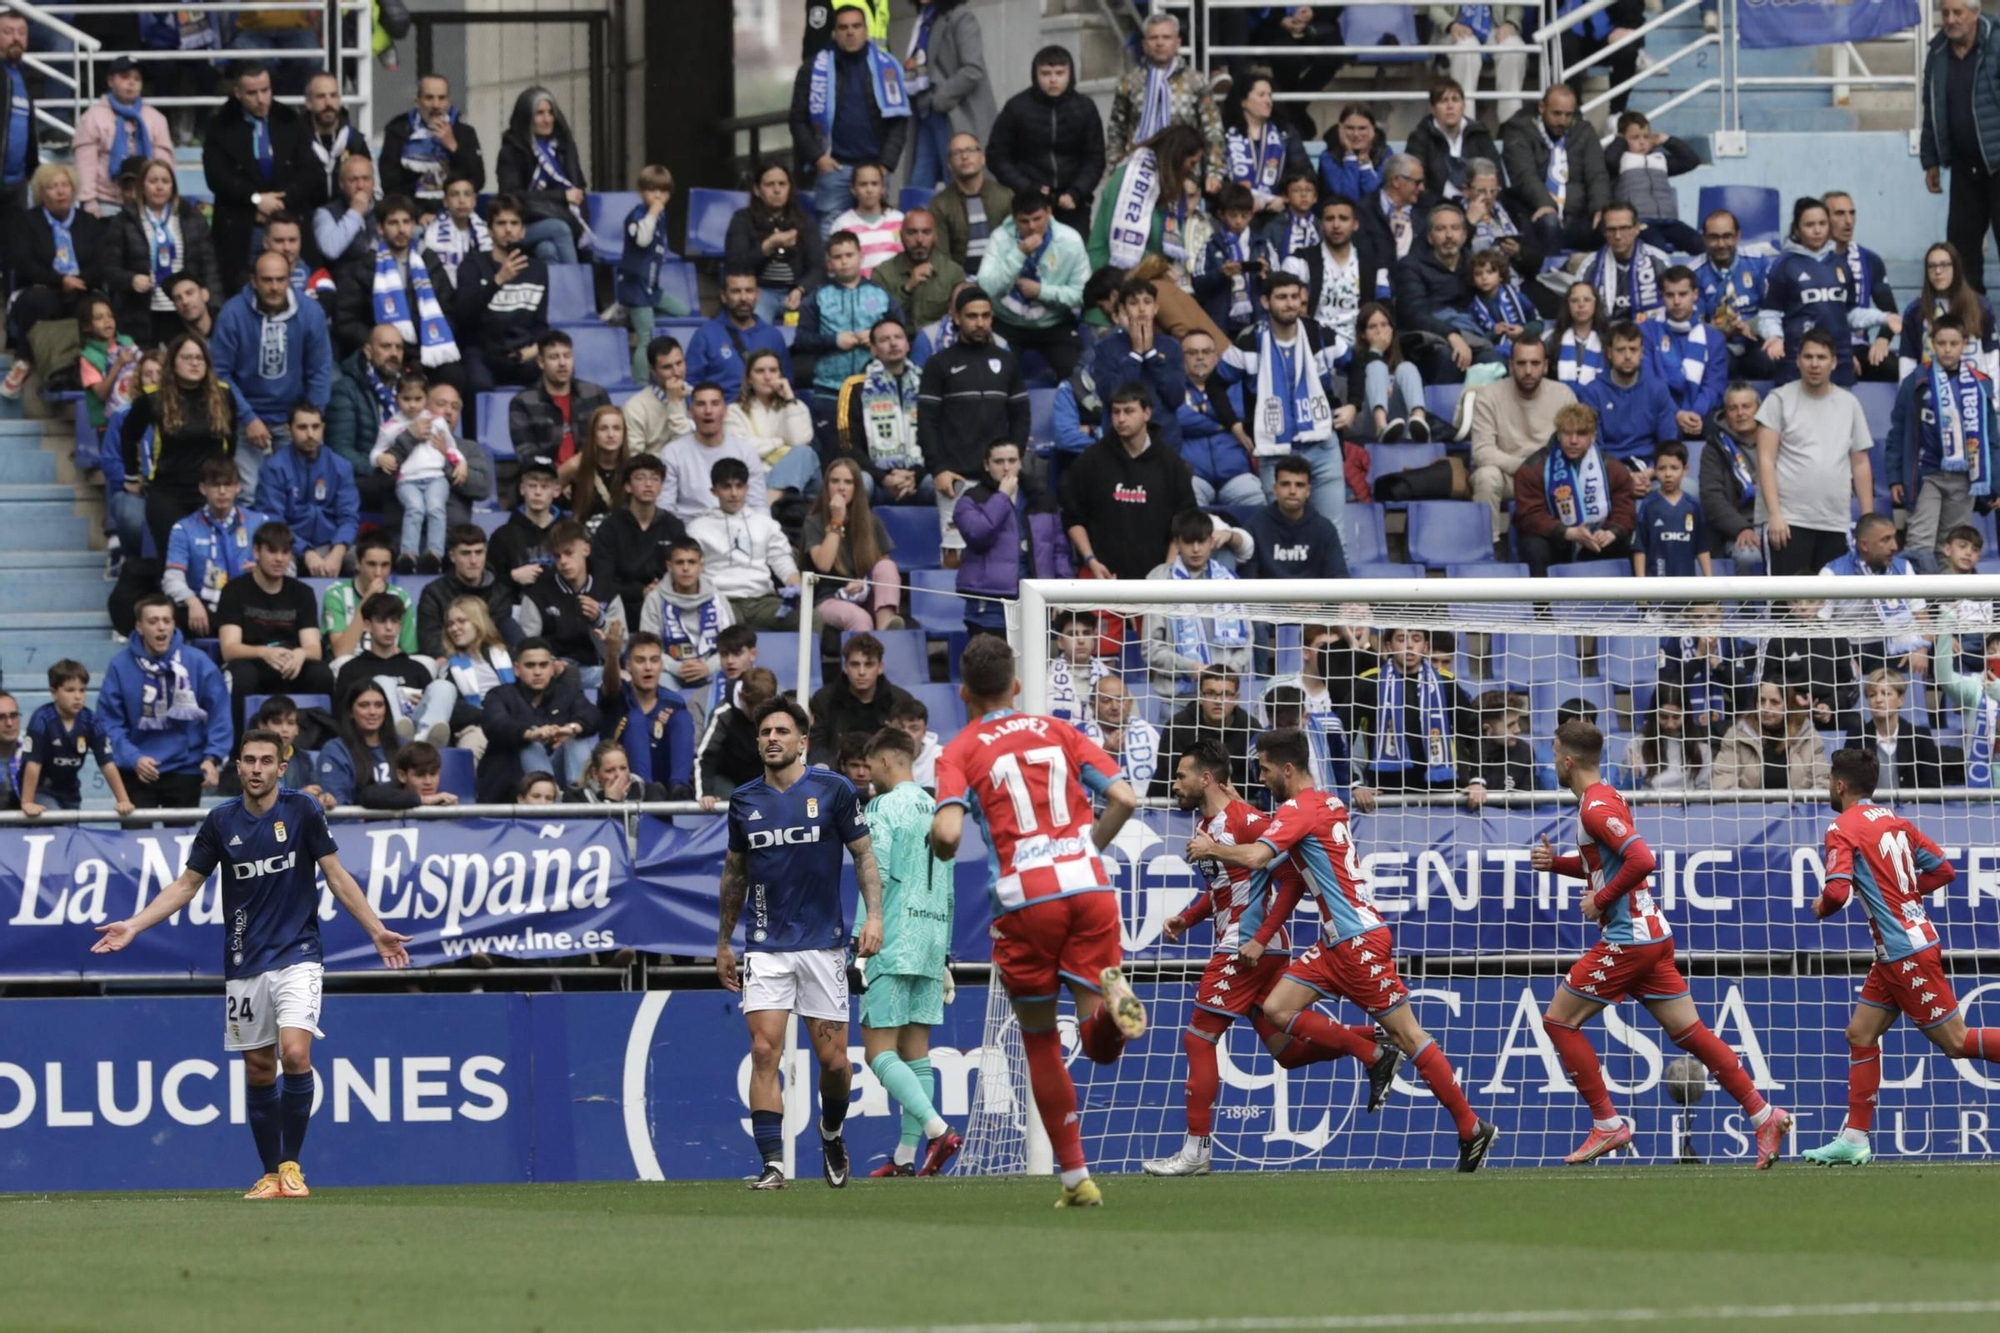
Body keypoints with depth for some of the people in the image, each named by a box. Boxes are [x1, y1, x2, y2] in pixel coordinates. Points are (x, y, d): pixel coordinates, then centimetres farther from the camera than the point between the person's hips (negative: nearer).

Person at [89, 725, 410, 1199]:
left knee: (295, 1054, -19)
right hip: (245, 961, 3)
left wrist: (376, 931, -6)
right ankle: (270, 1174, 16)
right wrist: (132, 926, 0)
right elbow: (186, 885, 9)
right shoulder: (220, 822, 2)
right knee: (259, 1069, 5)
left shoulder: (302, 811, -5)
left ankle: (292, 1165, -6)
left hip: (297, 955, -3)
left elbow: (337, 877, 0)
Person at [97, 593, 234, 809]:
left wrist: (213, 758, -13)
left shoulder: (197, 662, -6)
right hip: (137, 774, -1)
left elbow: (219, 715, -1)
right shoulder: (120, 666, -7)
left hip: (185, 772, 1)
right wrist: (132, 758, -19)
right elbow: (110, 722, -6)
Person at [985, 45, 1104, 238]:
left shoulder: (1084, 108, 3)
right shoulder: (1017, 108, -2)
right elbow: (998, 156, 2)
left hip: (1073, 207, 1)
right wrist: (1028, 189, -10)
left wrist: (1075, 193, -10)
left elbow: (1094, 160, 5)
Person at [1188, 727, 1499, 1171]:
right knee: (1277, 1009, 1)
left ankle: (1472, 1130, -1)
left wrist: (1212, 849, -9)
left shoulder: (1300, 809, -14)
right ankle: (1373, 1055, 6)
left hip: (1359, 940, -9)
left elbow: (1254, 857, -26)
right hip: (1337, 943, 9)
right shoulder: (1327, 802, 14)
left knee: (1407, 1035, -6)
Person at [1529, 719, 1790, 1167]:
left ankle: (1608, 1125, 0)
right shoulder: (1604, 798, 16)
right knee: (1690, 1032, 8)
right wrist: (1556, 862, 15)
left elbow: (1641, 860, -26)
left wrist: (1600, 900, -16)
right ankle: (1763, 1116, 2)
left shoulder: (1596, 806, -14)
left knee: (1559, 1021, 0)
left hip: (1627, 939, -9)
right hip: (1653, 933, 9)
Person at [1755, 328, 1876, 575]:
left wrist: (1868, 519, 8)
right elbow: (1766, 461, -4)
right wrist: (1775, 514, -13)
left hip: (1836, 524, 4)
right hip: (1789, 520, -4)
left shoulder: (1849, 404, 12)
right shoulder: (1780, 400, 1)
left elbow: (1860, 464, 15)